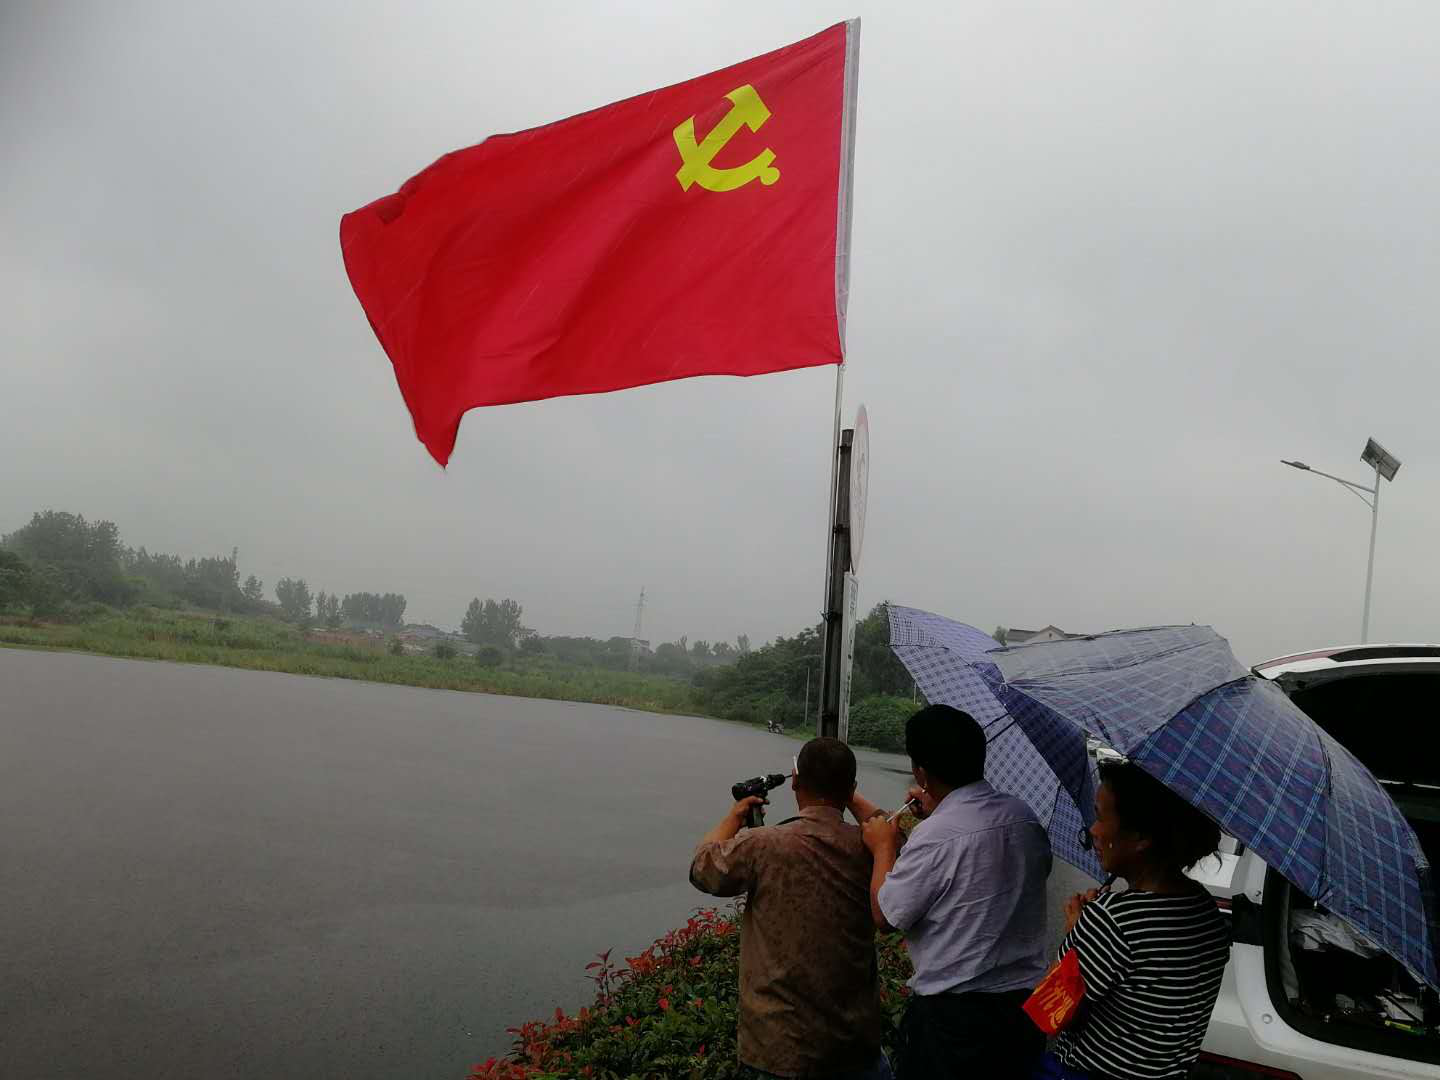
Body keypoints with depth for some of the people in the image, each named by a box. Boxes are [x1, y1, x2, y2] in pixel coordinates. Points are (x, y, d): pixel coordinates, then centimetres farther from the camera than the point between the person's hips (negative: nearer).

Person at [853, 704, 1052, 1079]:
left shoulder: (936, 836, -23)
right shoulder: (1025, 817, -2)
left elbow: (885, 915, -12)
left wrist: (883, 847, 0)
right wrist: (940, 812, 17)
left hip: (954, 1015, -7)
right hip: (1027, 1005, 7)